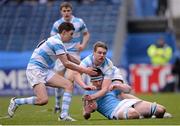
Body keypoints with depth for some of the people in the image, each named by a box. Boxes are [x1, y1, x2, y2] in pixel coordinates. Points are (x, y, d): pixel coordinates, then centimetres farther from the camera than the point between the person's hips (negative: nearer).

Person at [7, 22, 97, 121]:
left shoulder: (56, 41, 16)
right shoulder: (57, 42, -15)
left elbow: (69, 57, 30)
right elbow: (66, 63, -17)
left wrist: (84, 66, 28)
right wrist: (84, 70, -12)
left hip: (45, 71, 10)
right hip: (35, 69, -10)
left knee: (68, 85, -5)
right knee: (43, 100, -25)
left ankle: (64, 115, -9)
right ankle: (16, 102, -2)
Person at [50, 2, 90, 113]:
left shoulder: (79, 22, 0)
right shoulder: (57, 24, 2)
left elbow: (86, 34, 13)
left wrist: (83, 45, -3)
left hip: (74, 54, -2)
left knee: (70, 79, -19)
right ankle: (57, 105, 25)